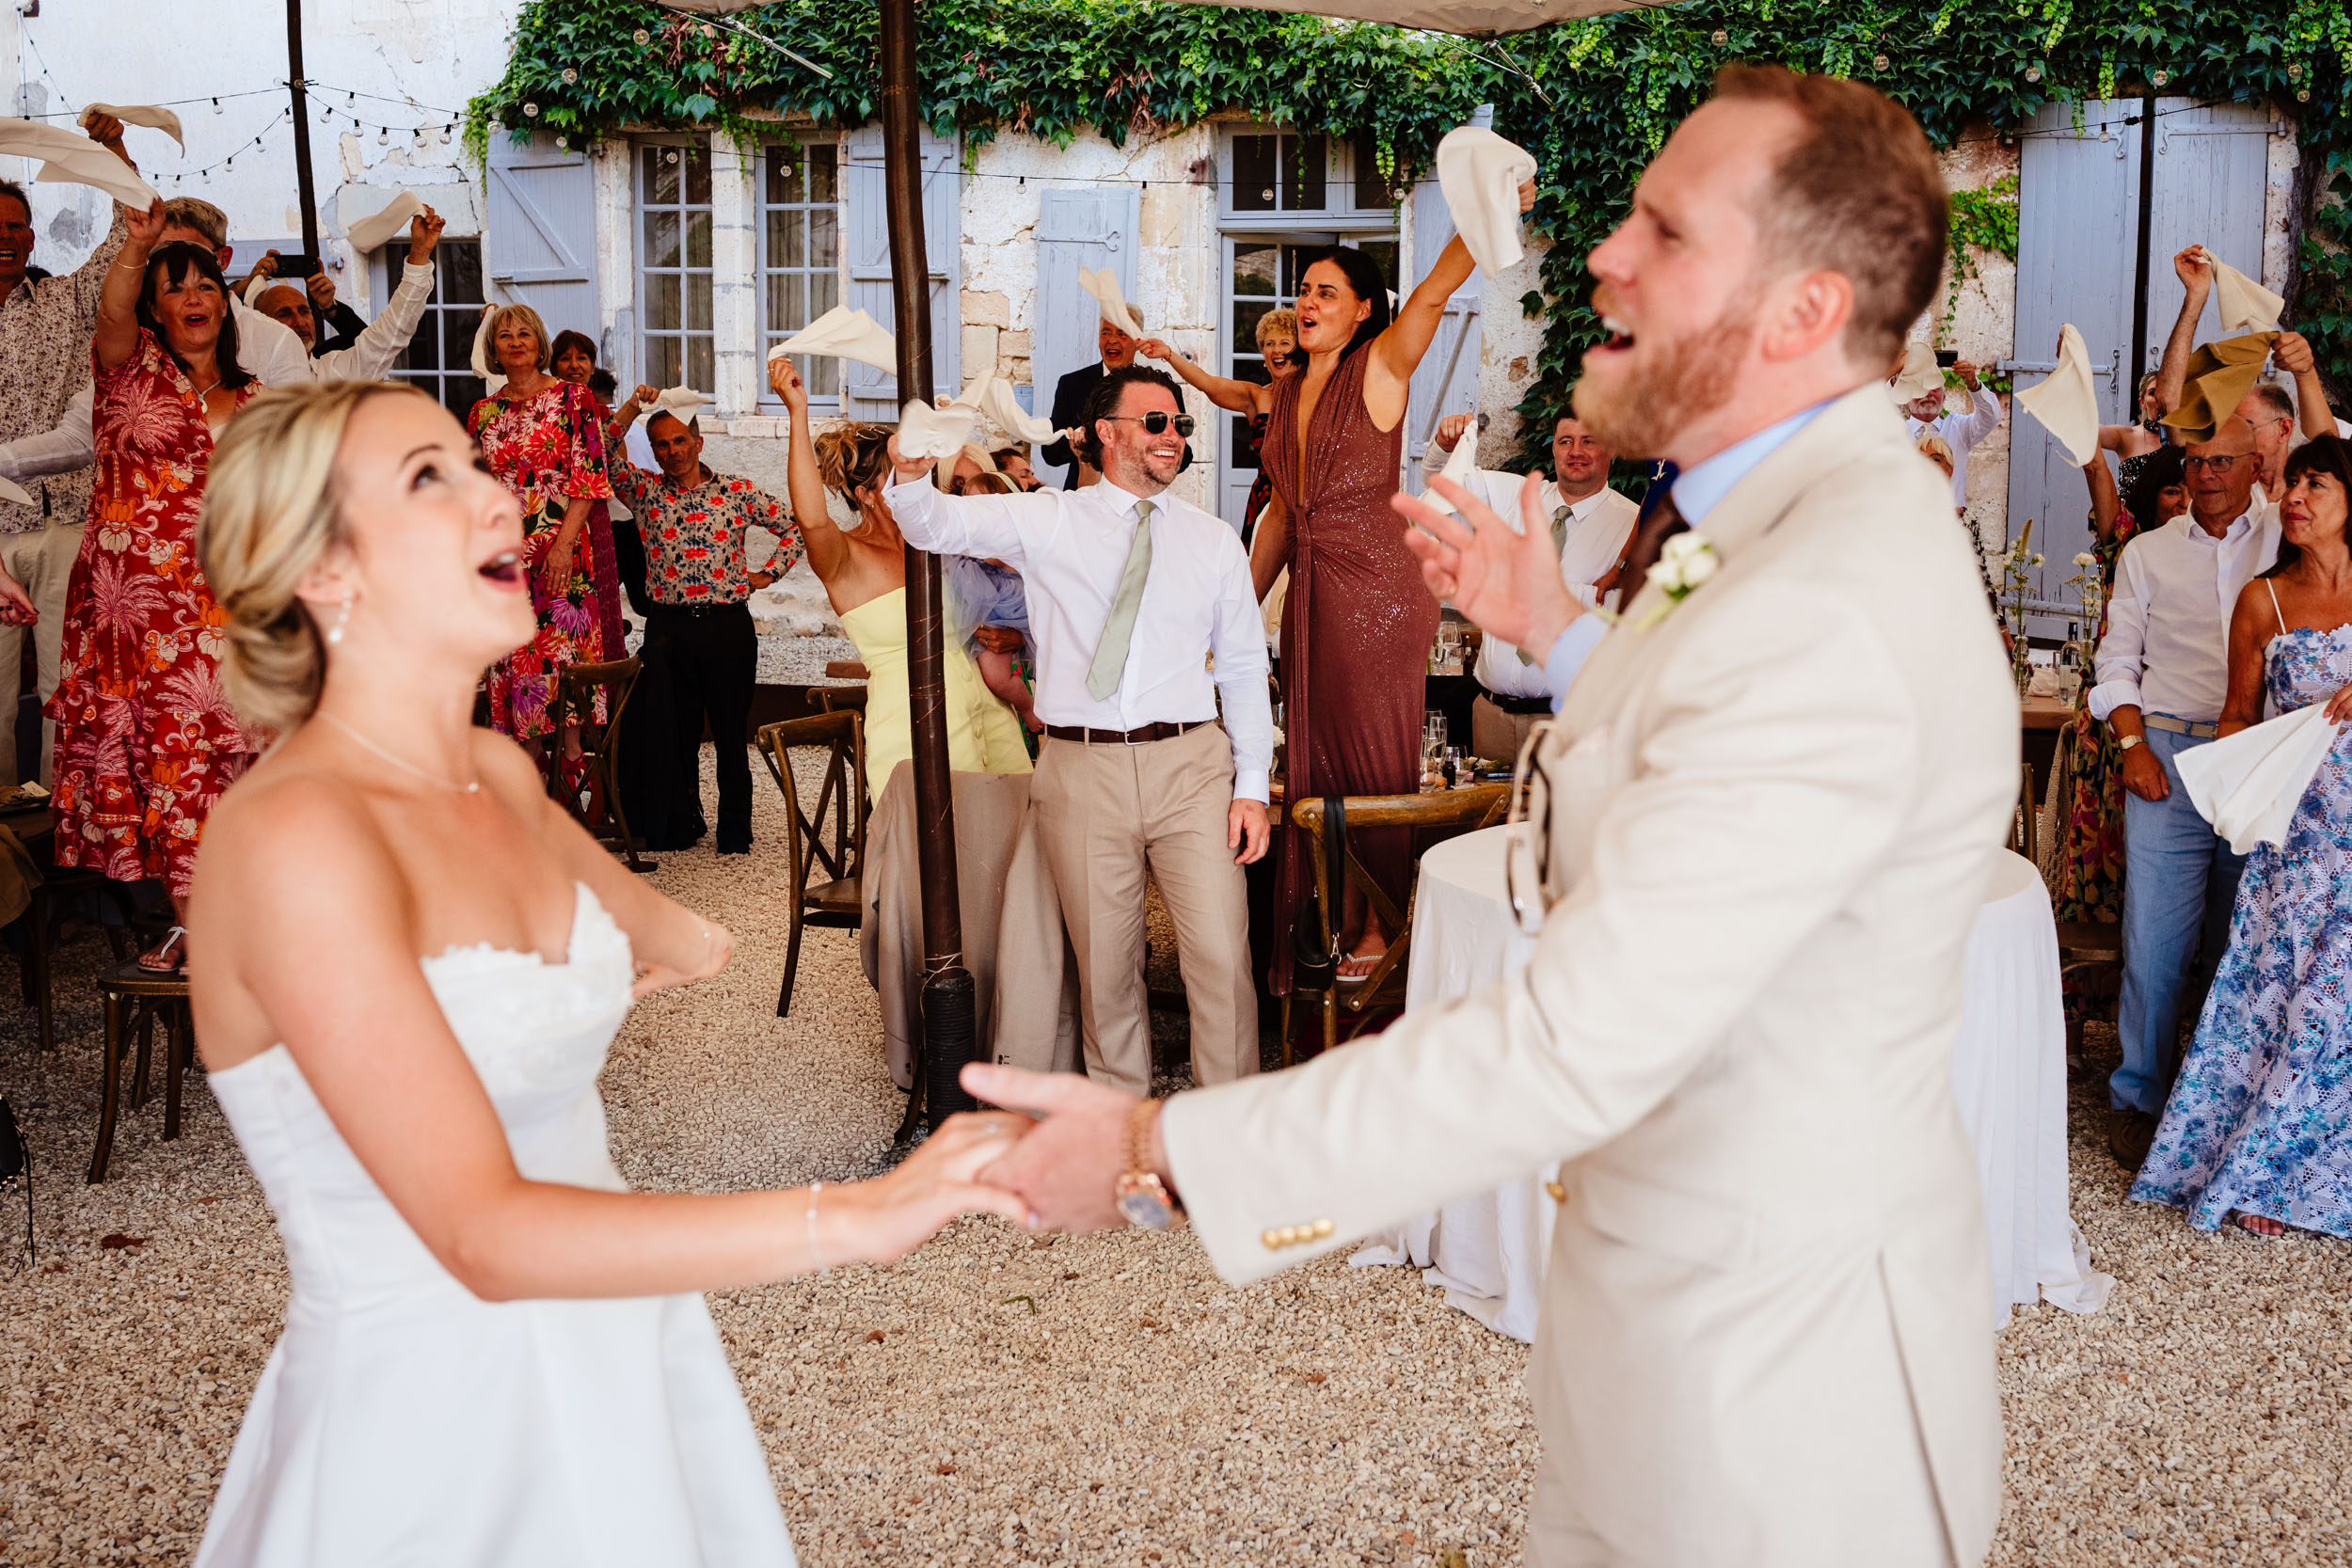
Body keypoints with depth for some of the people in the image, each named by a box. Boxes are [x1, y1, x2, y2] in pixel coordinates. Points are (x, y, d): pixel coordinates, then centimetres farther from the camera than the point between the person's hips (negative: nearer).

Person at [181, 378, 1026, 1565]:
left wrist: (682, 938, 44)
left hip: (619, 1370, 7)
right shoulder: (295, 835, -23)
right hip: (433, 1417, -7)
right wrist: (853, 1218, -36)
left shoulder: (501, 775, 1)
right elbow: (483, 1235, -31)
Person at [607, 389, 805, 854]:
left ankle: (735, 832, 11)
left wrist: (767, 572, 4)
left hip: (728, 624, -1)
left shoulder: (738, 492, 4)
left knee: (732, 732, 3)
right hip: (668, 626, 1)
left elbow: (796, 525, 10)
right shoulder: (644, 490, 7)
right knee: (676, 732, 6)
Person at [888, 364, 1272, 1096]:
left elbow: (1244, 669, 12)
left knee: (1221, 956, -5)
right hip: (1082, 769, -1)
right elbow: (938, 525, 2)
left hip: (1191, 766, 1)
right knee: (1105, 966, 7)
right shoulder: (1049, 522, 7)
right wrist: (911, 476, -22)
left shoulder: (1214, 541, 11)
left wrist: (1252, 785, 4)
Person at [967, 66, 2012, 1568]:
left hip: (1774, 1371, -9)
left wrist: (1163, 1155, -27)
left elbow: (1574, 1049, -32)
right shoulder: (1829, 514, 5)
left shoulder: (1834, 612, -31)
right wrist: (1564, 636, 10)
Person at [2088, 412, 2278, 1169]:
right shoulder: (2148, 553, 12)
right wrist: (2133, 745, -3)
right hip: (2168, 758, 0)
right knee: (2155, 938, -3)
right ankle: (2138, 1098, 8)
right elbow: (2117, 661, 11)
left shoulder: (2285, 539, 10)